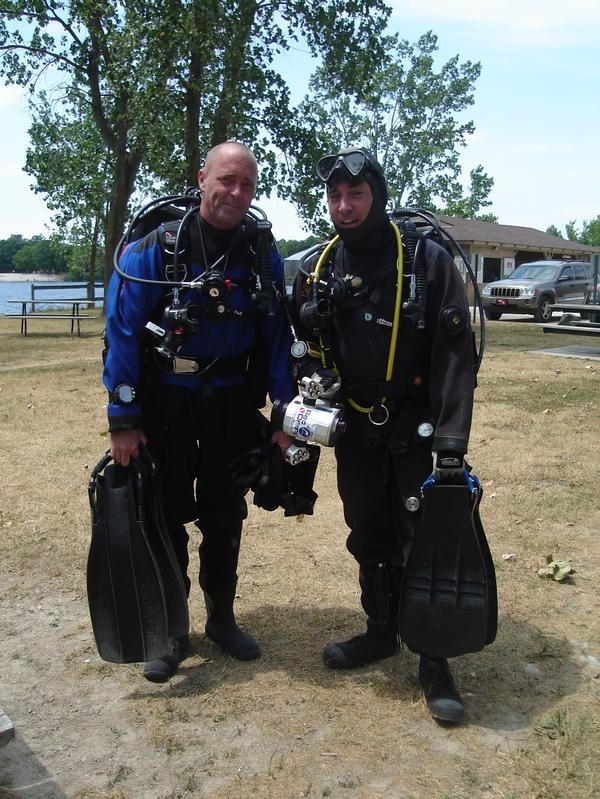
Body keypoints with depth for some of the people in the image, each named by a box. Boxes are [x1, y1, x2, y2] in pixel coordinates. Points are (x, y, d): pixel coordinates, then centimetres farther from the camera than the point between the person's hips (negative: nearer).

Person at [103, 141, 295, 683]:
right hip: (166, 403, -2)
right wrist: (123, 420, -13)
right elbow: (123, 334, -11)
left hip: (231, 404, 3)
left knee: (225, 516, 14)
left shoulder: (263, 257, -2)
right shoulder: (153, 248, -11)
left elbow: (277, 336, 2)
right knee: (164, 516, 6)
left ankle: (222, 617, 33)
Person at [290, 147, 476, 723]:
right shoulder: (319, 271, 4)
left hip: (416, 431, -4)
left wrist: (451, 442, -17)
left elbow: (456, 353, -12)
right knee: (370, 539, 15)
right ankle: (381, 632, 35)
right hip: (355, 432, 4)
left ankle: (434, 663, 16)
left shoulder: (427, 260, -9)